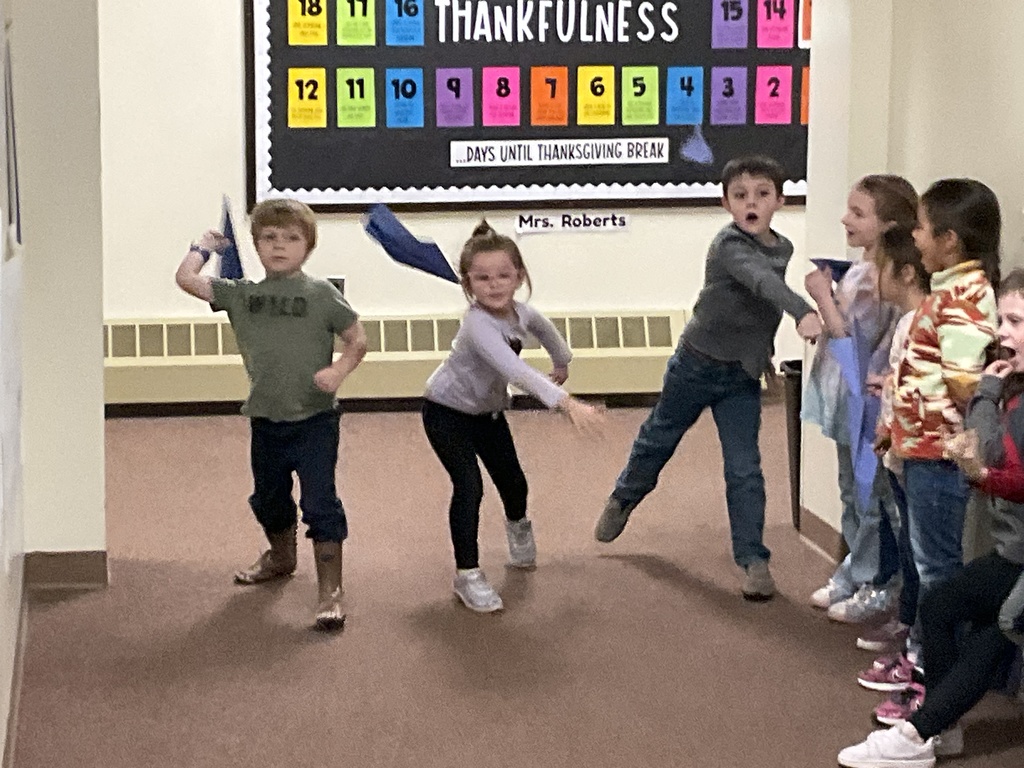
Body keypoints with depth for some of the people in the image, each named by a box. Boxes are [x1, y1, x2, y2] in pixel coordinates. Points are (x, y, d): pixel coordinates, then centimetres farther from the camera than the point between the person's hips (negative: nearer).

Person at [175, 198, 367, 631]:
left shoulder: (320, 294, -5)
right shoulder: (241, 295, 4)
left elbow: (357, 339, -3)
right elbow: (186, 279, 1)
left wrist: (339, 370, -19)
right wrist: (204, 247, 13)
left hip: (314, 420, -5)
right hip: (266, 420, 5)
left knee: (320, 503, -8)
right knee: (268, 498, 23)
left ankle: (330, 592, -1)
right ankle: (281, 558, 50)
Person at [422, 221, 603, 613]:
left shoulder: (520, 312, -15)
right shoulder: (478, 324, -39)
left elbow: (544, 328, 12)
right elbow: (515, 369, -52)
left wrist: (562, 362, 27)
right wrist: (567, 403, -60)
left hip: (488, 409, 7)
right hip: (447, 411, -7)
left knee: (512, 481, 15)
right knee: (469, 486, -20)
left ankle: (517, 527, 50)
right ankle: (467, 574, -8)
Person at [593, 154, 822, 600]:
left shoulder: (783, 249, -2)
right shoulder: (729, 246, -24)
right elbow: (761, 281, -43)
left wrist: (766, 354, 4)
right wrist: (802, 313, -59)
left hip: (743, 377, 3)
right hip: (697, 363, -3)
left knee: (744, 470, -4)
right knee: (659, 438, 19)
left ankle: (752, 559, 2)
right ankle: (624, 500, 45)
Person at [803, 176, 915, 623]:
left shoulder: (880, 279, -22)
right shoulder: (860, 271, 7)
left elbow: (854, 342, -24)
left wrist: (824, 298, -21)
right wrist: (826, 297, 2)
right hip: (848, 405, 10)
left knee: (871, 501, 3)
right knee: (853, 497, 21)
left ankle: (876, 589, 15)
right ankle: (853, 577, 34)